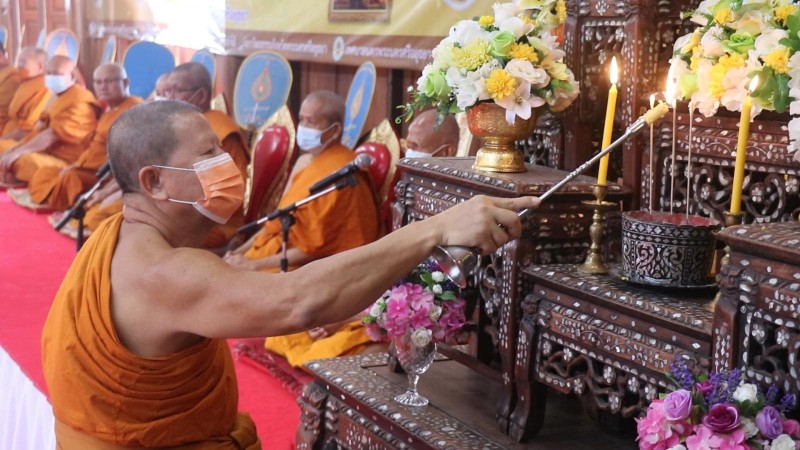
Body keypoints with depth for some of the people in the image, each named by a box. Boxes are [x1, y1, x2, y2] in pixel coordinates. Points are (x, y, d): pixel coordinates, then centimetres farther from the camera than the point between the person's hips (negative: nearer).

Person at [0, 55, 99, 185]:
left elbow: (52, 135, -22)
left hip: (67, 163, -11)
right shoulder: (61, 99, 18)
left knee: (20, 161, -30)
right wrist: (13, 150, 5)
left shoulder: (79, 102, -15)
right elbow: (41, 130, 17)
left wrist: (17, 152, -23)